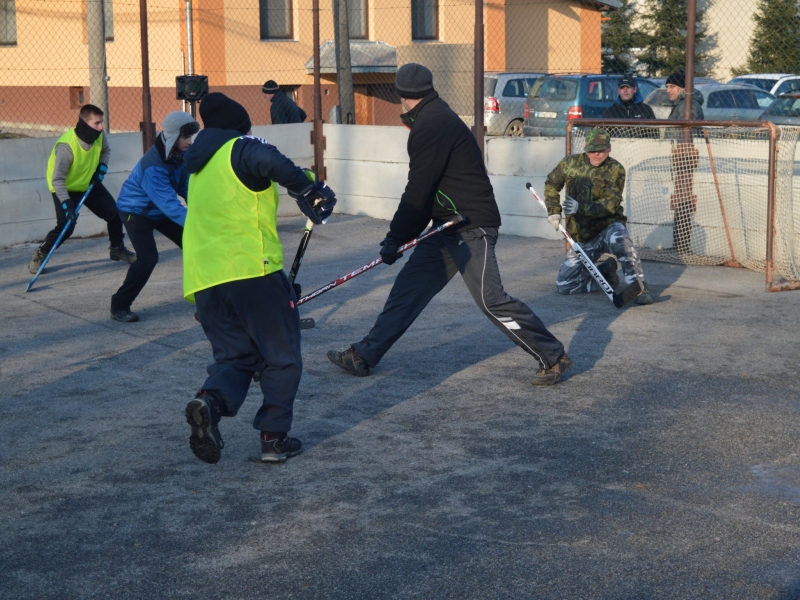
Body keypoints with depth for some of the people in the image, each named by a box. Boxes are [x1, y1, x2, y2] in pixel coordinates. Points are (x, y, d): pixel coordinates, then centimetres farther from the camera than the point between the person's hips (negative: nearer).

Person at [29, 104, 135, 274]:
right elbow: (57, 179, -32)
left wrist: (102, 166, -9)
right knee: (66, 226, -18)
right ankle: (39, 255, 4)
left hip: (89, 184, 6)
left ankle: (117, 249, 23)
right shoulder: (66, 146, -35)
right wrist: (66, 204, -39)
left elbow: (105, 150, 9)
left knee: (113, 212, 0)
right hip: (65, 188, -6)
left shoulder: (99, 136, -17)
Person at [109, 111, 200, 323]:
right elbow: (169, 204, -41)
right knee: (148, 257, -22)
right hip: (136, 210, -8)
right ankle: (119, 306, -8)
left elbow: (186, 187, -4)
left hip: (162, 210, 8)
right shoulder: (153, 166, -36)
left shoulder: (182, 154, -11)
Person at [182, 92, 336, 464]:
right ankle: (274, 437, 5)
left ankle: (211, 400, -17)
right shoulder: (243, 147, 0)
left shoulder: (200, 167, 24)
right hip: (251, 269, -6)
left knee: (233, 355, 13)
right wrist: (309, 190, -16)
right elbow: (270, 162, -24)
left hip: (203, 279, 7)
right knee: (281, 356, 7)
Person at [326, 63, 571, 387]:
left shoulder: (432, 125, -16)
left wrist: (395, 237, -9)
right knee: (409, 285, 10)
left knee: (490, 299, -14)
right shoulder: (437, 118, 17)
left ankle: (553, 357, -4)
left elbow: (418, 192, -18)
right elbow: (425, 189, 20)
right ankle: (365, 355, 14)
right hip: (449, 227, 11)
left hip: (472, 226, -11)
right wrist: (400, 236, 18)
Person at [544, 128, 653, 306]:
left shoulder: (615, 170, -10)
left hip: (609, 226, -4)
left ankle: (639, 289, -34)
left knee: (619, 238, -42)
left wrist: (580, 208, -33)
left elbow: (610, 205, -21)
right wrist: (554, 211, 3)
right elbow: (551, 184, 16)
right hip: (583, 237, 4)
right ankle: (605, 272, 21)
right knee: (564, 285, -2)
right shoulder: (571, 163, 0)